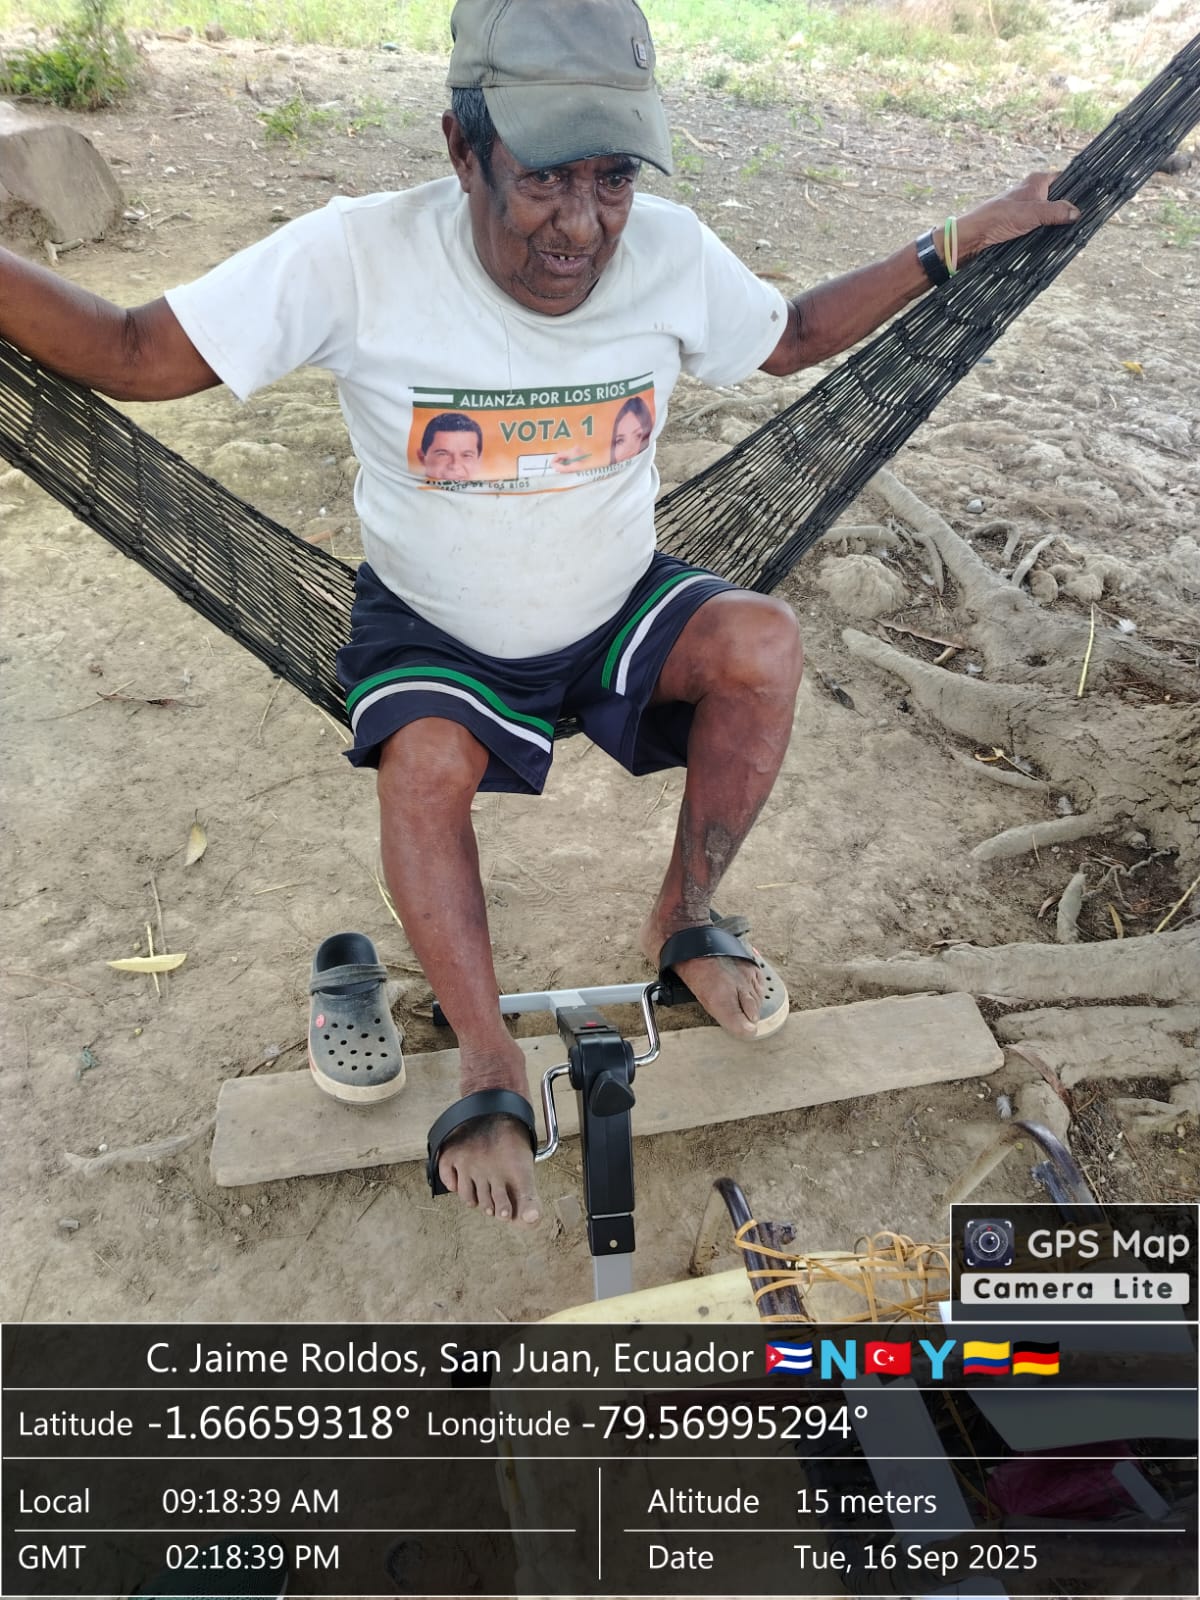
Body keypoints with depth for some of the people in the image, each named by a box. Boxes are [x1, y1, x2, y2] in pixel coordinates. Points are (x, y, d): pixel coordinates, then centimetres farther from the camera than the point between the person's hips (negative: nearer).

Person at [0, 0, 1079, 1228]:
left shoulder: (670, 253, -12)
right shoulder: (360, 257, -22)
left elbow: (791, 338, 7)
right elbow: (134, 356, -20)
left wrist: (960, 242, 3)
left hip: (619, 607, 3)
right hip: (435, 631, -2)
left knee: (764, 640, -24)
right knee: (423, 761, -32)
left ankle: (683, 923, -4)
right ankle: (492, 1069, -12)